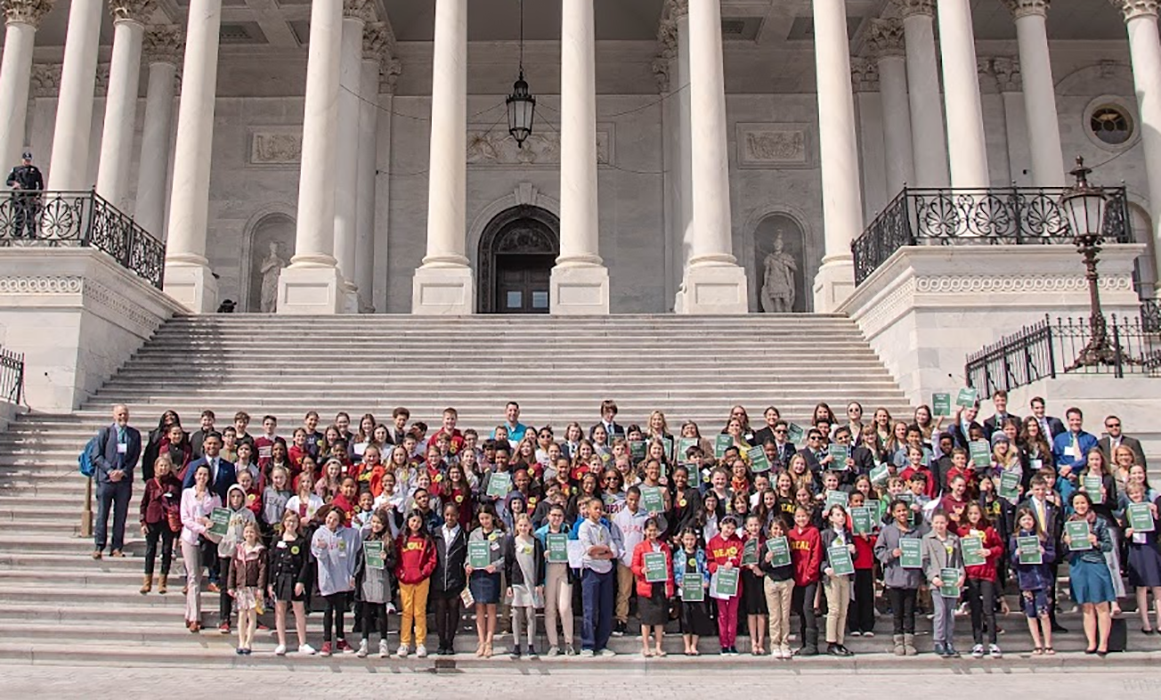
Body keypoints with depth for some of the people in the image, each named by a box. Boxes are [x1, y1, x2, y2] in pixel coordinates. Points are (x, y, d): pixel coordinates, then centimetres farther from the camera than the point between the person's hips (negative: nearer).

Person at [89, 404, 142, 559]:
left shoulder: (134, 434, 9)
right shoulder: (105, 432, 4)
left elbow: (135, 457, 6)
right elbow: (96, 455, 0)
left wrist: (123, 471, -8)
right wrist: (110, 470, -10)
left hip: (125, 479, 2)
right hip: (105, 478, -2)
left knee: (121, 515, 4)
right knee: (102, 514, 0)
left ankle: (117, 547, 9)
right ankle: (99, 546, 5)